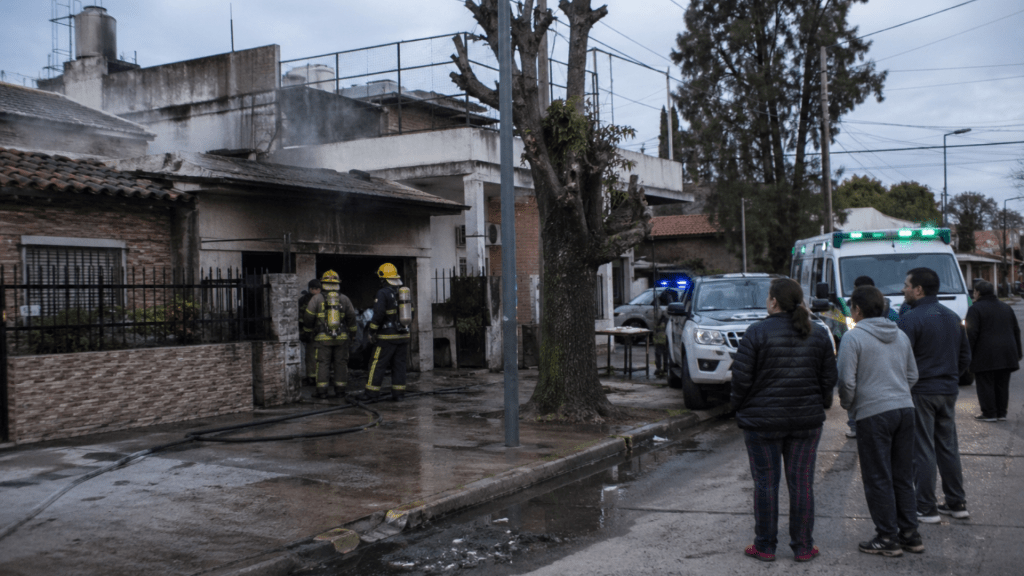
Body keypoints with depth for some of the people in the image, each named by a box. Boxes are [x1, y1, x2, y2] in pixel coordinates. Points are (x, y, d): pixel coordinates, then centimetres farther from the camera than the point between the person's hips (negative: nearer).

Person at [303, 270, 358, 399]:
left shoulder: (316, 299, -3)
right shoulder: (344, 299, 4)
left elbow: (309, 317, -2)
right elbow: (351, 317, 9)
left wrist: (309, 330, 16)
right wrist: (353, 333, 22)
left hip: (323, 338, -2)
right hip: (341, 338, 2)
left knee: (323, 364, 2)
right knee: (341, 363, 7)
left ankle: (322, 391, -1)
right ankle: (340, 390, 8)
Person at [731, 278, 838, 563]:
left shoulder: (757, 332, -10)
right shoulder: (819, 334, 4)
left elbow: (741, 376, -10)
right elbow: (829, 377, 7)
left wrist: (738, 404, 5)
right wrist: (820, 405, 19)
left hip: (763, 419, -3)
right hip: (807, 419, 4)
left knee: (765, 482, 5)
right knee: (802, 482, 9)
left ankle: (765, 546, 13)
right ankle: (803, 547, 15)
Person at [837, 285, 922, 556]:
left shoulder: (853, 337, -10)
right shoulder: (901, 336, 12)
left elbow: (846, 381, -12)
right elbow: (912, 376, 17)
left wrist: (847, 403, 5)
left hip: (873, 413, -7)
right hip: (905, 409, 7)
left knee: (878, 479, 2)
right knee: (903, 477, 14)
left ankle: (888, 538, 6)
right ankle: (910, 534, 19)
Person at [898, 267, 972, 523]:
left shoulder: (910, 320, -16)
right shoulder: (952, 317, 11)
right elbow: (965, 356, 17)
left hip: (920, 392, -7)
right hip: (949, 391, 7)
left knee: (922, 450, -1)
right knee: (948, 447, 15)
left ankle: (926, 508, 3)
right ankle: (957, 503, 21)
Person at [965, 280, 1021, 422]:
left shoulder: (975, 309, -6)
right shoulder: (1007, 308, 18)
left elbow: (971, 334, -13)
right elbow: (1016, 331, 19)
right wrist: (1018, 354, 22)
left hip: (985, 356, -7)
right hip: (1006, 355, 7)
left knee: (986, 385, -1)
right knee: (1002, 384, 12)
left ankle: (989, 413, -2)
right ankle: (1001, 412, 15)